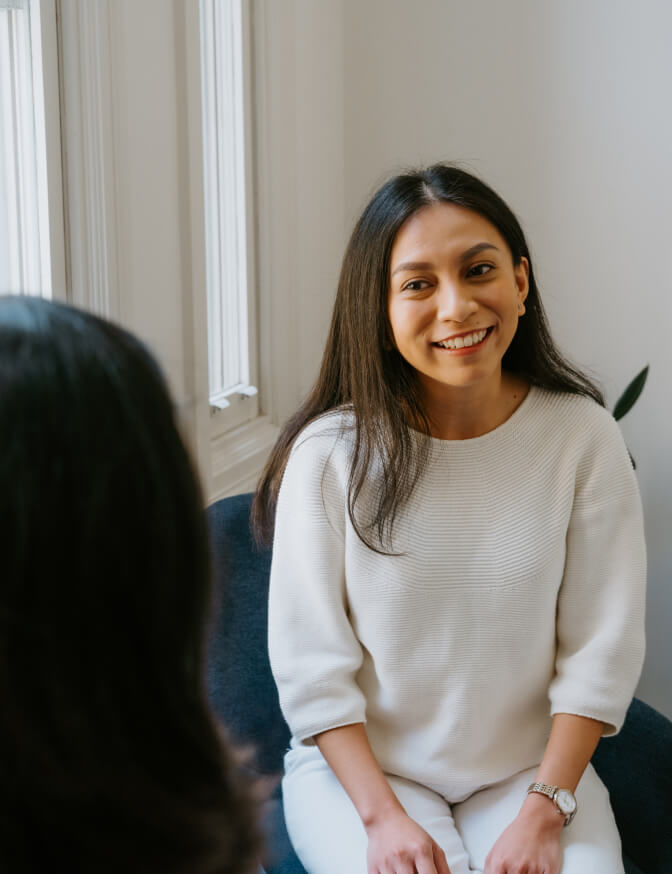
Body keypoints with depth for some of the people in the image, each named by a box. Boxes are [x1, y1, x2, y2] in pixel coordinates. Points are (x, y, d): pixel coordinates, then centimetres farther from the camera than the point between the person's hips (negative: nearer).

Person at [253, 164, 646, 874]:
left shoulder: (584, 437, -6)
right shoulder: (329, 452, -11)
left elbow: (601, 649, -5)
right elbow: (312, 665, -7)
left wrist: (542, 813, -12)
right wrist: (384, 817, -15)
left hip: (532, 766, 2)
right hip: (357, 763, -1)